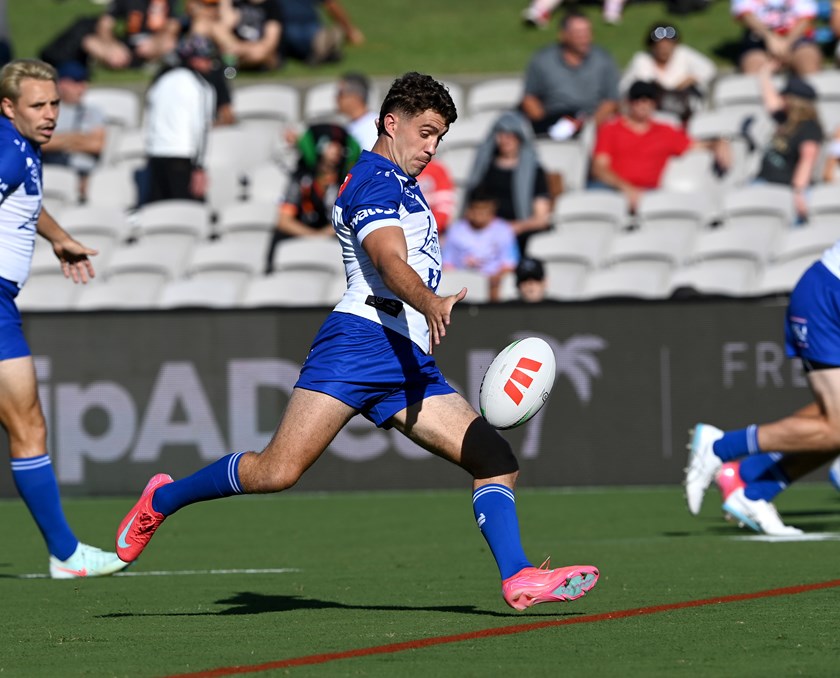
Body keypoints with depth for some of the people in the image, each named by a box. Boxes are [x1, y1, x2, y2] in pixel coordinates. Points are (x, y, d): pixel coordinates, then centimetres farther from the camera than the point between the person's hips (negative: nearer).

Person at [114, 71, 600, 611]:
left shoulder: (402, 184, 28)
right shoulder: (375, 178, -2)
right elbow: (390, 261, -20)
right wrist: (432, 305, -37)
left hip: (410, 364, 10)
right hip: (362, 339, -10)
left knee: (495, 457, -6)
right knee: (278, 471, -16)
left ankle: (519, 578, -12)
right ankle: (163, 499, 4)